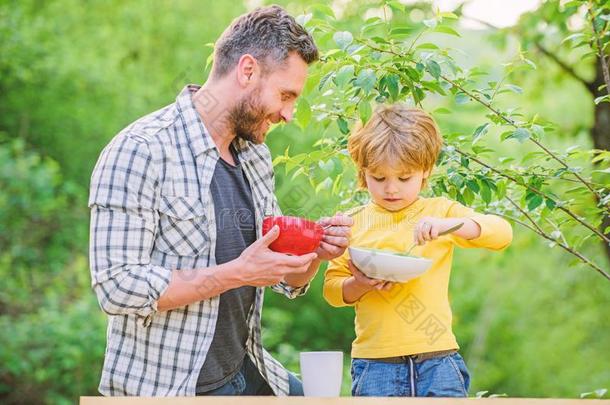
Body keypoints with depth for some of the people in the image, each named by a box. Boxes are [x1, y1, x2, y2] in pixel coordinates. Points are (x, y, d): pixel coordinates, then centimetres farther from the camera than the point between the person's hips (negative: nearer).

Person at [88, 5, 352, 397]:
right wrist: (238, 273, -24)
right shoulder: (141, 150, -17)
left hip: (249, 374, 8)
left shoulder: (255, 155, 8)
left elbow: (287, 283, 14)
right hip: (163, 387, -8)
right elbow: (118, 287, -24)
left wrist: (315, 254, -8)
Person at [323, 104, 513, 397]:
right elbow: (331, 287, 9)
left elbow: (502, 233, -6)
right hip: (375, 361, 1)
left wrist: (450, 225, -22)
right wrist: (357, 285, -13)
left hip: (437, 358, -1)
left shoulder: (439, 213, 5)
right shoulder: (353, 224, 8)